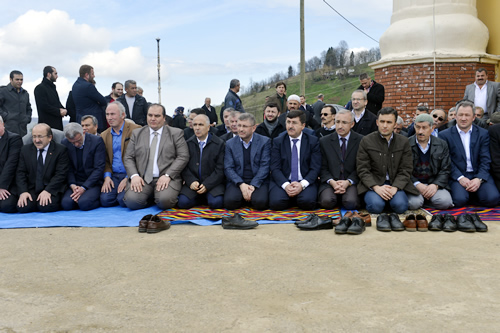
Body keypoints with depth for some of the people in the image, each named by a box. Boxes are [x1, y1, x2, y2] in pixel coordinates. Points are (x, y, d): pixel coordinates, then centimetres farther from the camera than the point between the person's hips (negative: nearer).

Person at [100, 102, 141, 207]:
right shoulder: (104, 135, 15)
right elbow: (105, 160, 16)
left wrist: (128, 178, -14)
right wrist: (107, 176, -3)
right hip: (113, 176, 5)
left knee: (123, 200, -25)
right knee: (105, 199, -19)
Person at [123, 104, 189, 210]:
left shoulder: (176, 133, 8)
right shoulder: (137, 134, 17)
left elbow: (183, 157, -1)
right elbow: (128, 158, 11)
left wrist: (167, 175, -14)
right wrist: (134, 176, -8)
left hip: (166, 178, -2)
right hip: (142, 179, 2)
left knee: (164, 200, -31)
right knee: (131, 201, -25)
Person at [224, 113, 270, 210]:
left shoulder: (264, 142, 3)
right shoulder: (230, 144, 8)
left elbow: (265, 166, -4)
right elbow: (228, 168, 0)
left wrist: (253, 185, -17)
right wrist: (241, 184, -17)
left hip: (258, 181, -1)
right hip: (237, 182, 1)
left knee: (260, 202, -30)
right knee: (230, 202, -28)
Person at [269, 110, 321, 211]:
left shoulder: (313, 141, 5)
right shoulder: (278, 142, 8)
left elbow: (315, 168, -2)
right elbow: (275, 168, -1)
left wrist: (302, 185, -19)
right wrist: (285, 185, -20)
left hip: (305, 182, -1)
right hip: (282, 182, 1)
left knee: (307, 202, -31)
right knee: (276, 202, -28)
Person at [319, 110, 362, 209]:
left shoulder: (361, 141, 5)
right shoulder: (324, 141, 9)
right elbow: (323, 168, 7)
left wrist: (348, 182, -13)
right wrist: (332, 182, -12)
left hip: (351, 183, -1)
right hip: (330, 182, 1)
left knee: (350, 203, -29)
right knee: (327, 201, -28)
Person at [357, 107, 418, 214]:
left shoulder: (404, 142, 8)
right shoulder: (366, 141, 3)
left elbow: (406, 170, 3)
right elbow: (362, 170, -2)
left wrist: (395, 187, -15)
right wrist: (376, 187, -18)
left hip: (397, 184, 2)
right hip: (373, 184, -1)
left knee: (400, 205, -27)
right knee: (376, 205, -30)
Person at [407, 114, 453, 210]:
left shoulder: (442, 145, 7)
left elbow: (445, 170, 4)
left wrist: (435, 185, -14)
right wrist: (417, 184, -17)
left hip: (434, 183, 3)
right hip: (413, 183, -2)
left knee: (445, 202, -25)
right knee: (414, 203, -31)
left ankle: (425, 200, 5)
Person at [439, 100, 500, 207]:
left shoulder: (483, 134, 10)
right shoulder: (445, 135, 4)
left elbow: (485, 160, 2)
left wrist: (479, 179, -15)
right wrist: (460, 178, -17)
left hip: (480, 175, 2)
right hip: (457, 176, -2)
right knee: (459, 200, -30)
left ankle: (472, 196, 7)